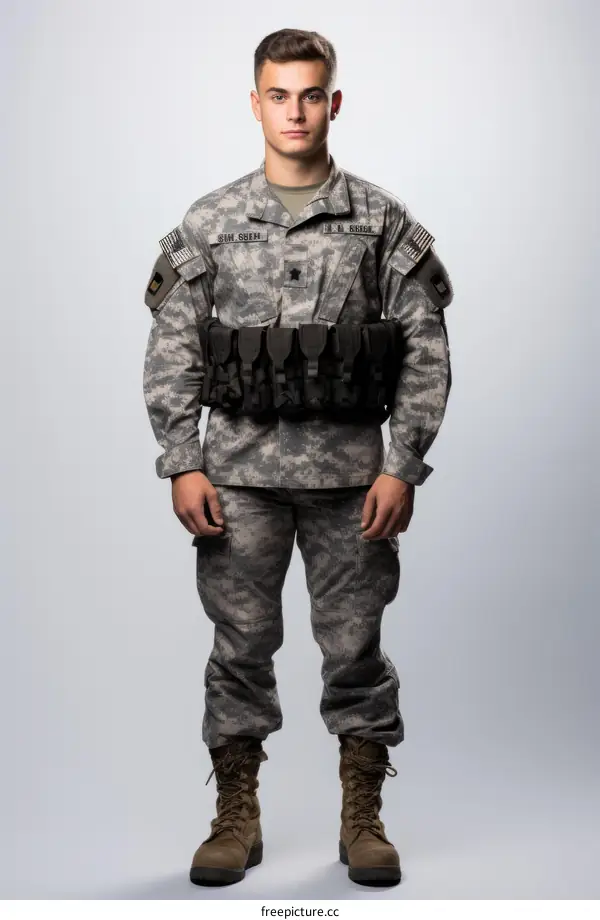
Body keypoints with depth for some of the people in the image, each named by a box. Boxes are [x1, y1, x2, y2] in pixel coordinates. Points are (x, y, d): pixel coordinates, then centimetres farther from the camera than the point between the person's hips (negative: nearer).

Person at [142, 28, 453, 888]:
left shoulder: (381, 220, 2)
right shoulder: (210, 222, 4)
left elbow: (425, 349, 0)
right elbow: (171, 351, 4)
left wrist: (403, 467, -7)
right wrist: (182, 465, -4)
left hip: (351, 474, 0)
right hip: (239, 473, 1)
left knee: (355, 646, 6)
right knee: (241, 646, 7)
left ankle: (363, 819, 21)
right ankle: (236, 817, 21)